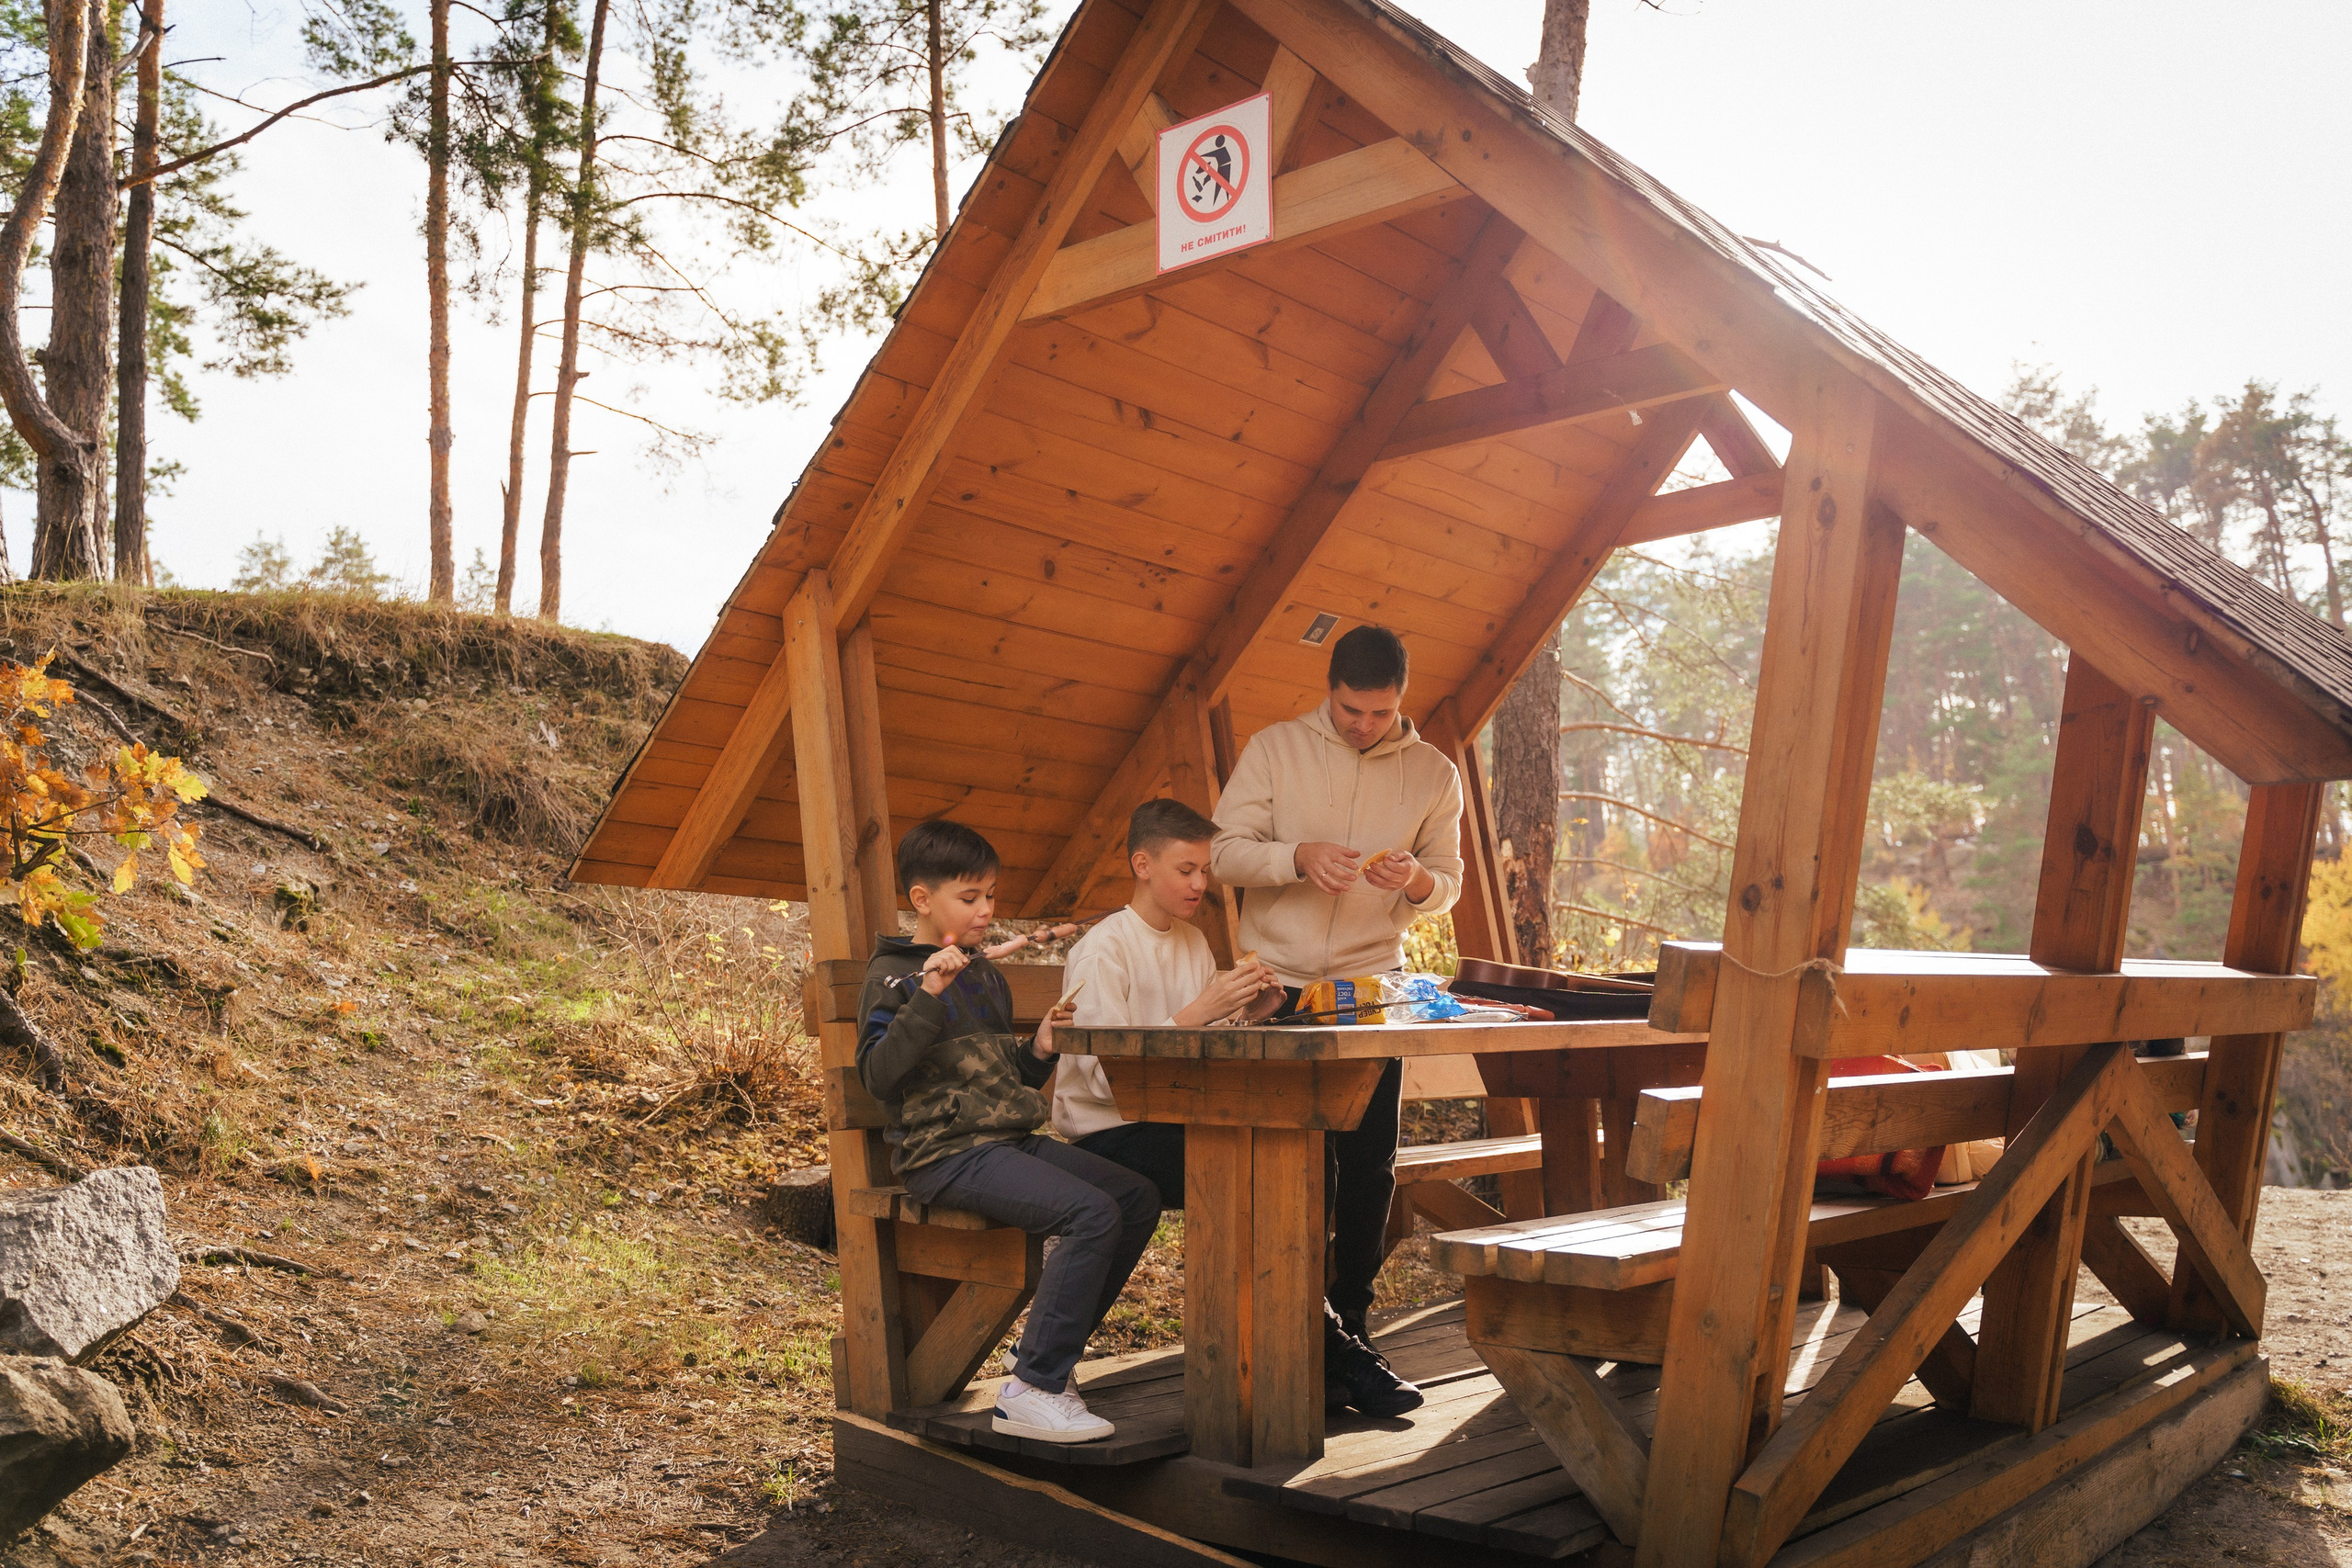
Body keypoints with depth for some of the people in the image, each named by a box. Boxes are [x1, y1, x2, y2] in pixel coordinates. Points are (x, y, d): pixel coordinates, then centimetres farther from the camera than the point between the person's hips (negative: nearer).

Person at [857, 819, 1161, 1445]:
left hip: (1009, 1140, 9)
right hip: (946, 1153, -9)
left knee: (1139, 1198, -1)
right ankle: (1031, 1391, -18)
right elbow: (877, 1076, -17)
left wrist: (1039, 1048, 6)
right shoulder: (893, 975, -4)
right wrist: (928, 996, -25)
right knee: (1093, 1214, -25)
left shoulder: (984, 975, 21)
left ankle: (1046, 1348, 8)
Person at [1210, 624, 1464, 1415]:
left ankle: (1348, 1323, 16)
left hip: (1373, 984, 2)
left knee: (1369, 1164, 2)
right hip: (1277, 984, -1)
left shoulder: (1434, 774, 4)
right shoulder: (1273, 749, -1)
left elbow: (1449, 886, 9)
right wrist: (1297, 858, -22)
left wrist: (1416, 880, -15)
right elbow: (1225, 852, -4)